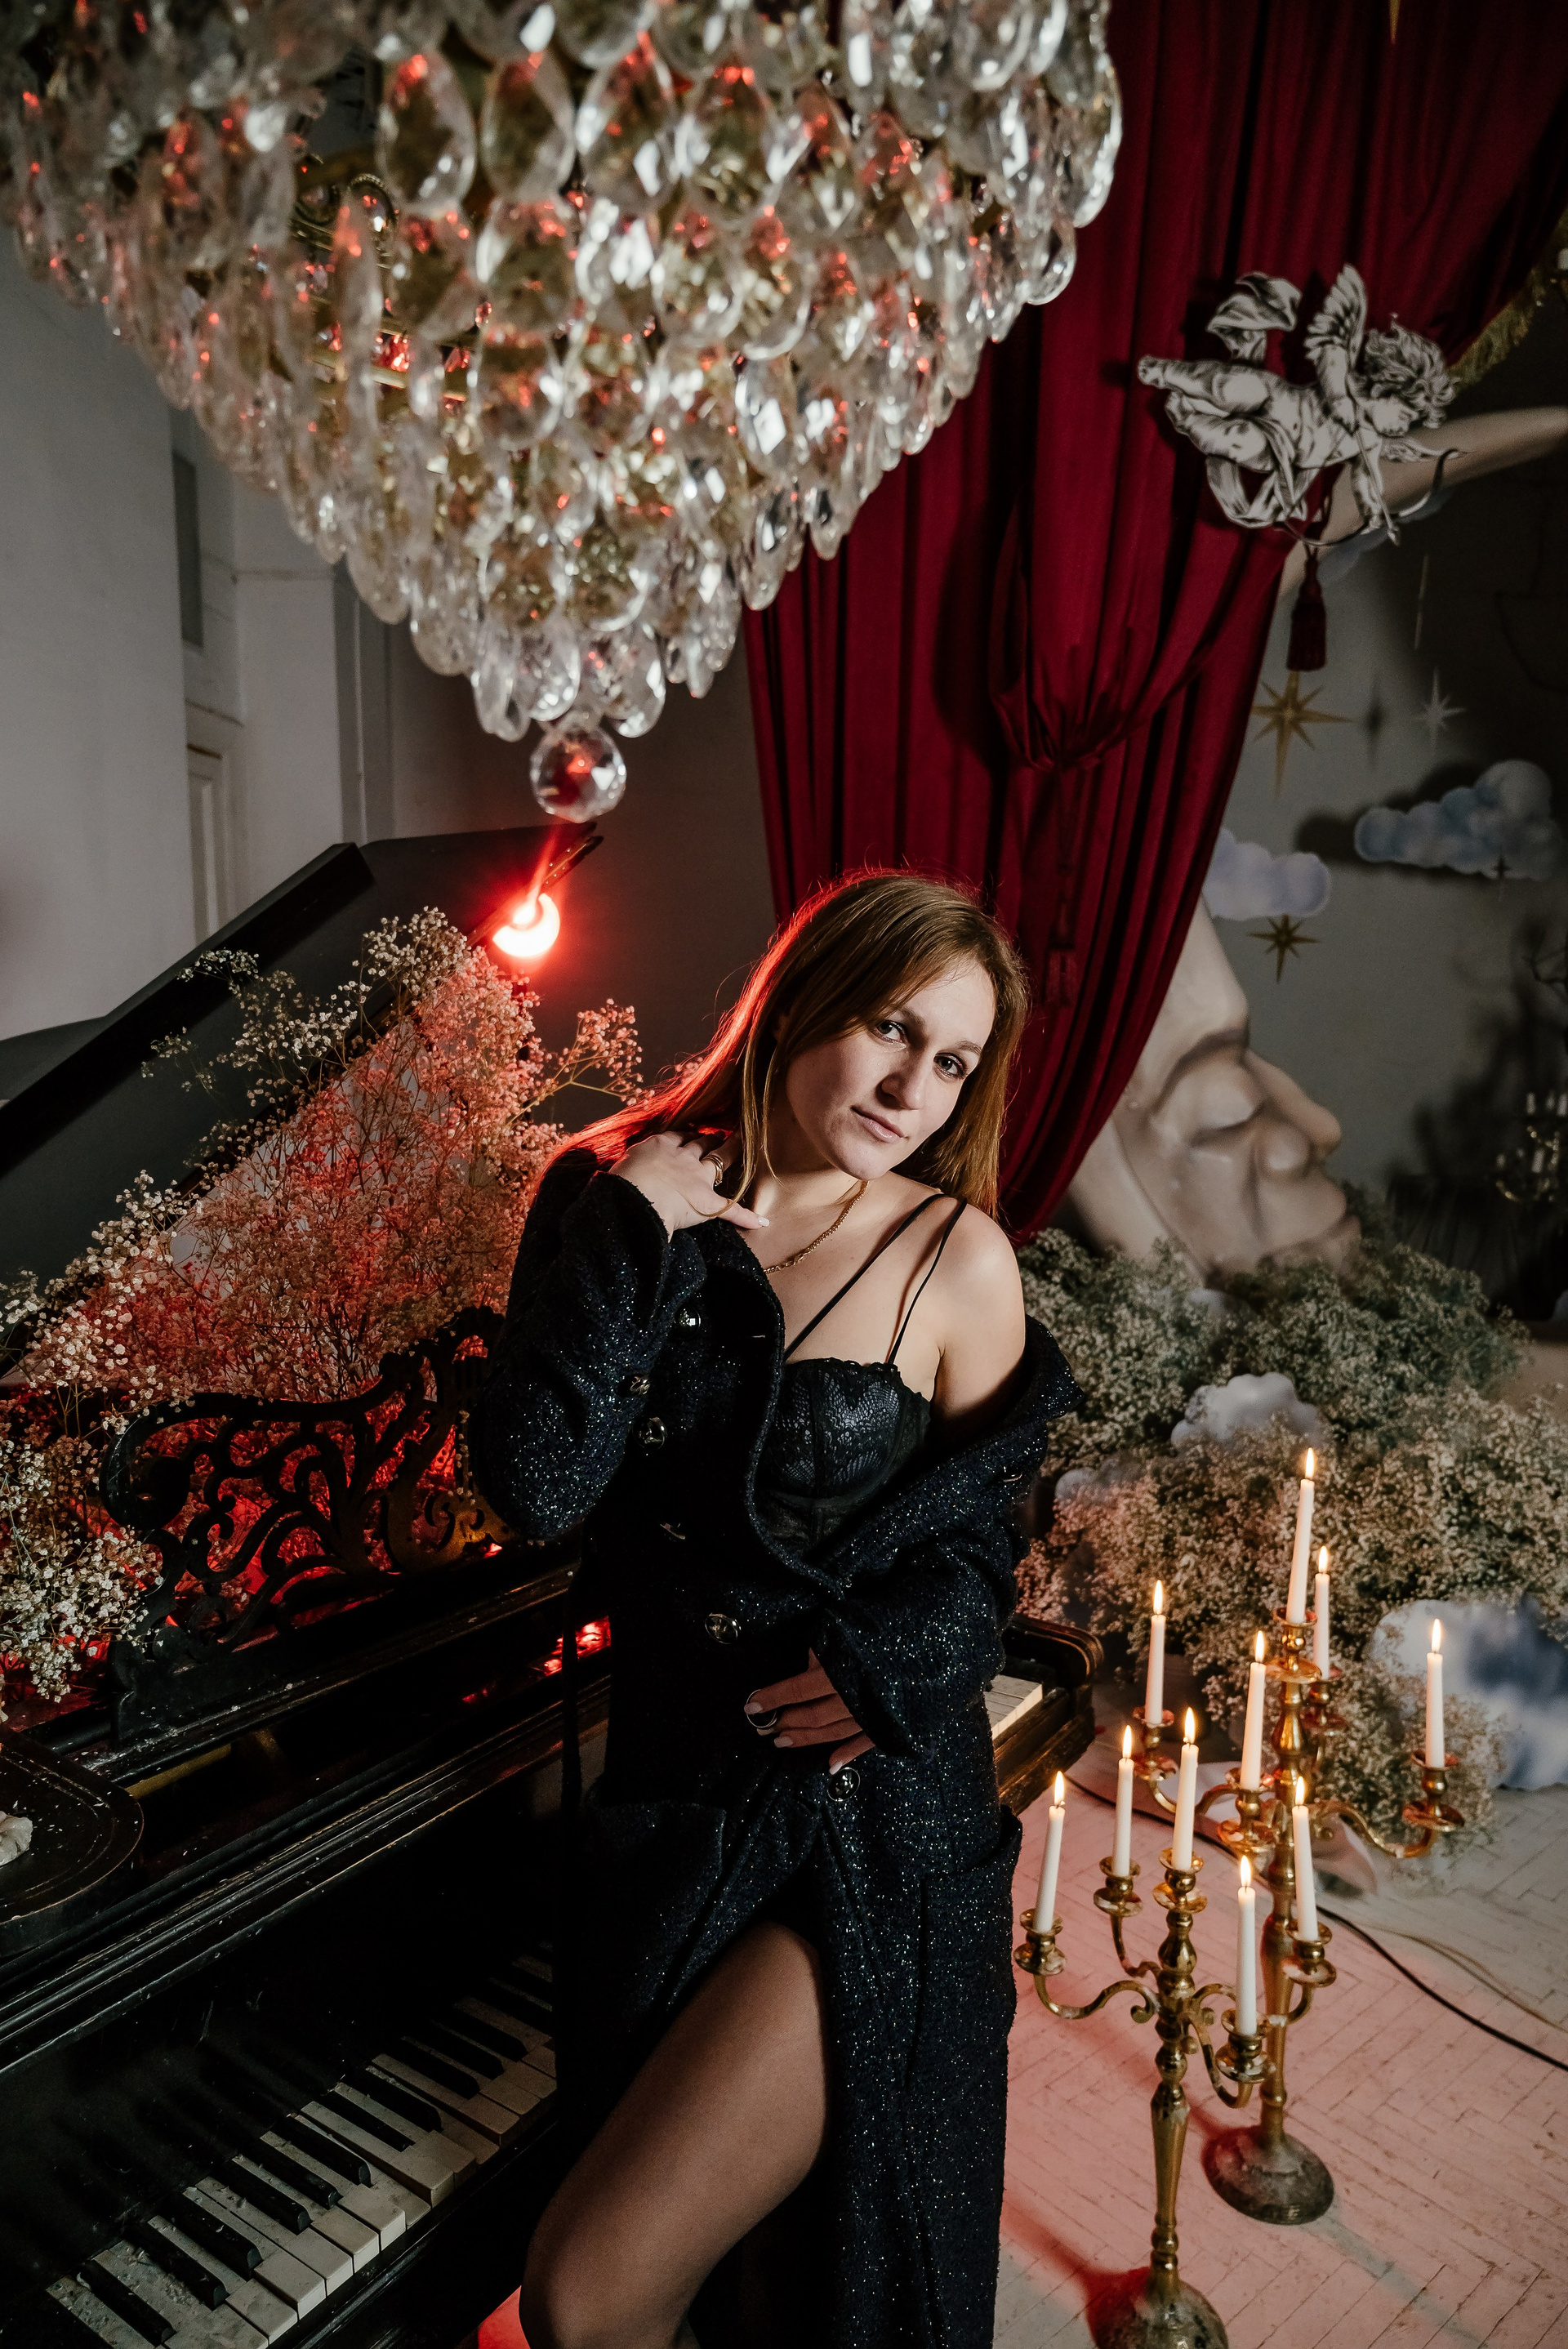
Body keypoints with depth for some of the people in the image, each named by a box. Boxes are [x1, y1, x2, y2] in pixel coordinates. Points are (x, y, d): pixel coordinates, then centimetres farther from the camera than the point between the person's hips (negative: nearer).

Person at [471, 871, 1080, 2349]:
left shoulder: (953, 1253, -12)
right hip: (667, 1791, 4)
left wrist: (886, 1657, -20)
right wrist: (630, 1236, -19)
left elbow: (978, 1544, -2)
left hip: (866, 1813, -4)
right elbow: (532, 1485, -15)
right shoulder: (618, 1194, -5)